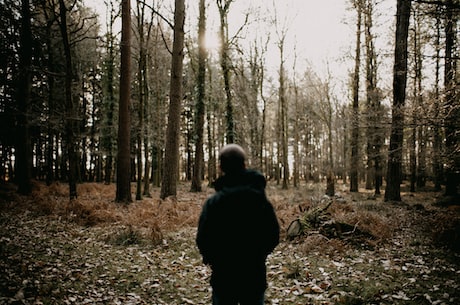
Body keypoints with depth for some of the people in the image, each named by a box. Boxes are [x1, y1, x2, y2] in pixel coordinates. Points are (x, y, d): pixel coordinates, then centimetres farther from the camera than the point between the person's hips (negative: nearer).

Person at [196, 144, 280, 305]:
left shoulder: (213, 202, -15)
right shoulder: (262, 200, -4)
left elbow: (203, 241, -14)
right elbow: (274, 237, 1)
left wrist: (213, 260, 6)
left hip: (223, 278, -2)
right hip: (255, 278, 3)